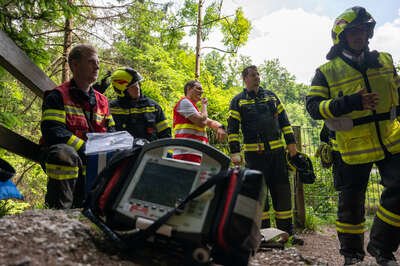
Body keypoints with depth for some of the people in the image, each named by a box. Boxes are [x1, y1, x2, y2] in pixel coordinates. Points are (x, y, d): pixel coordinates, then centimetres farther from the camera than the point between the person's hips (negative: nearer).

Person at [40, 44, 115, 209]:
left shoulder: (102, 101, 18)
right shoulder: (57, 96, -1)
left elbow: (111, 132, 16)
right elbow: (52, 132, -15)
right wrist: (86, 150, -23)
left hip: (97, 163, 7)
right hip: (64, 158, -6)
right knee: (64, 153, -37)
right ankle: (59, 210, -25)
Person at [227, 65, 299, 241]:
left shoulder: (271, 96, 16)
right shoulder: (238, 101, 5)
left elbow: (284, 120, 16)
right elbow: (232, 129, 0)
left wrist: (291, 143, 9)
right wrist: (235, 152, -9)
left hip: (277, 151, 3)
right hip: (254, 153, -3)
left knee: (282, 191, 5)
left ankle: (287, 232, 15)